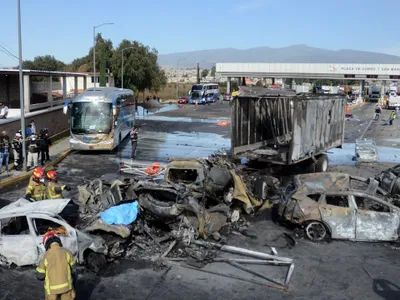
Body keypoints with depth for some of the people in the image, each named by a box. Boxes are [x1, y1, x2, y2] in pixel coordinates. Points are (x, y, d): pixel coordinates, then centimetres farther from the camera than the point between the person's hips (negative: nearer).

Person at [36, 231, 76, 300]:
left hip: (52, 288, -1)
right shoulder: (67, 252, -10)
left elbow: (39, 276, -6)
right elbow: (73, 269, -3)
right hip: (66, 285, 1)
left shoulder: (46, 256, -13)